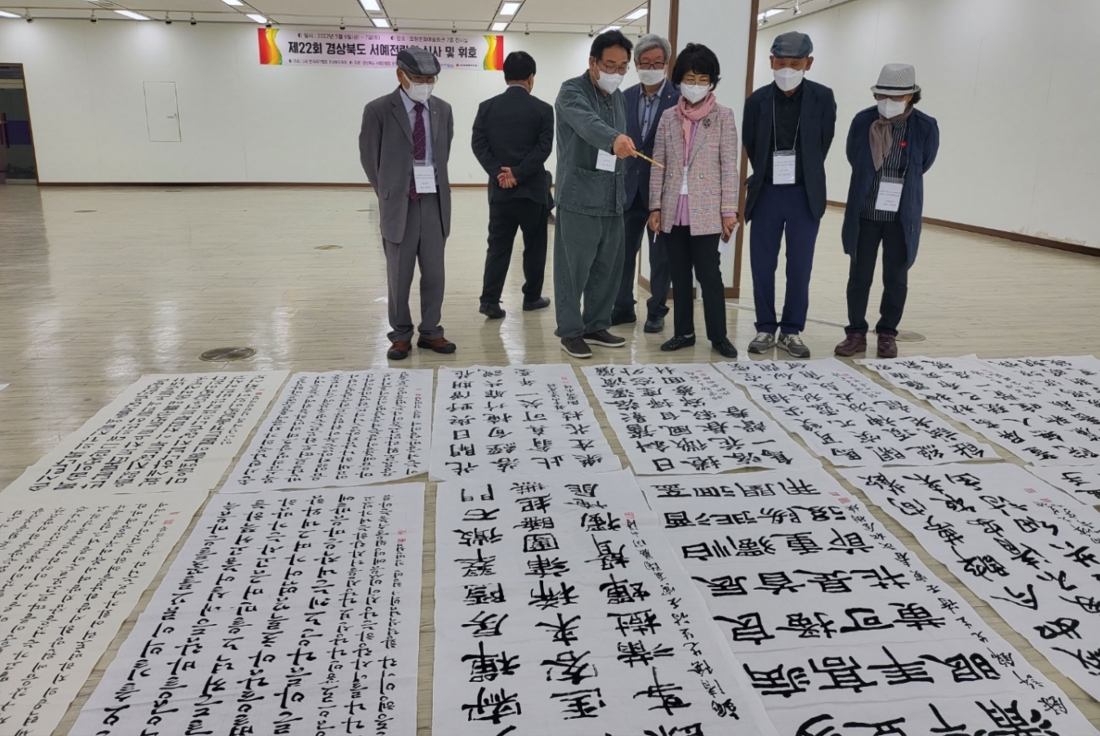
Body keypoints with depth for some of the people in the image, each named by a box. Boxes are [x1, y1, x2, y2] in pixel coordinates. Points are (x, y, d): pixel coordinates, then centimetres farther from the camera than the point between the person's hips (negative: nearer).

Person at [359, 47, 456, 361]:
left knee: (434, 273, 6)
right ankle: (401, 335, 18)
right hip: (399, 204, -3)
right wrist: (387, 194, 7)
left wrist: (434, 185, 15)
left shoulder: (443, 110, 6)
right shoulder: (378, 110, -5)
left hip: (434, 203, 3)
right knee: (399, 276, 6)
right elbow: (370, 158, 2)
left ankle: (430, 332, 19)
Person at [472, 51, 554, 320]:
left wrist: (499, 172, -8)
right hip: (533, 188, -2)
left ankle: (490, 300, -2)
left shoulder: (487, 107, 4)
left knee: (498, 246, 6)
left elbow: (479, 145, -3)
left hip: (499, 189, 2)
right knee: (534, 246, 11)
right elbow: (544, 148, -12)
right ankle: (532, 297, 19)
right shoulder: (543, 109, -3)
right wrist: (518, 174, -13)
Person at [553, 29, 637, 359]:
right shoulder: (572, 91, -9)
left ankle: (596, 326, 24)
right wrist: (614, 138, -51)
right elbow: (587, 123, -33)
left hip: (612, 198, 7)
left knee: (607, 267, 11)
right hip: (580, 198, -7)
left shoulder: (618, 97, 14)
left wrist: (621, 188, 17)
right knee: (574, 269, -1)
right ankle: (570, 331, 11)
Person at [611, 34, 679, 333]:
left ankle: (656, 311, 19)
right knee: (623, 251, 8)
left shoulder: (680, 97, -6)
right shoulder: (626, 97, 6)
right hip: (630, 187, 4)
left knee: (660, 255, 7)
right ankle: (623, 307, 21)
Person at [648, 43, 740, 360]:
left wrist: (729, 211, -8)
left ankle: (718, 336, 11)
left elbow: (729, 166, -3)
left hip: (706, 212, -3)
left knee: (709, 275, 0)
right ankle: (684, 332, 21)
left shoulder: (723, 116, 0)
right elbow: (658, 165, 8)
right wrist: (655, 207, 2)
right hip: (673, 212, 3)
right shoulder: (668, 117, 8)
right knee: (679, 275, 10)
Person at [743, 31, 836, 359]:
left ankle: (792, 331, 14)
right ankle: (766, 329, 16)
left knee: (799, 268, 3)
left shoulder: (822, 98, -3)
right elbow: (750, 146, 8)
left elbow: (823, 144, 4)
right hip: (766, 194, 1)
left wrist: (802, 177, 9)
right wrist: (767, 177, 11)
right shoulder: (757, 100, -1)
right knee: (762, 266, 4)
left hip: (805, 195, -1)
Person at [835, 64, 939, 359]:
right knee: (859, 276, 6)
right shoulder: (862, 121, -7)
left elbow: (922, 166, 6)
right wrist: (873, 183, 10)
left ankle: (887, 333, 22)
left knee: (896, 278, 8)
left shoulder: (926, 127, -9)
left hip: (902, 216, 0)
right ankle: (857, 332, 18)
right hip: (864, 213, 1)